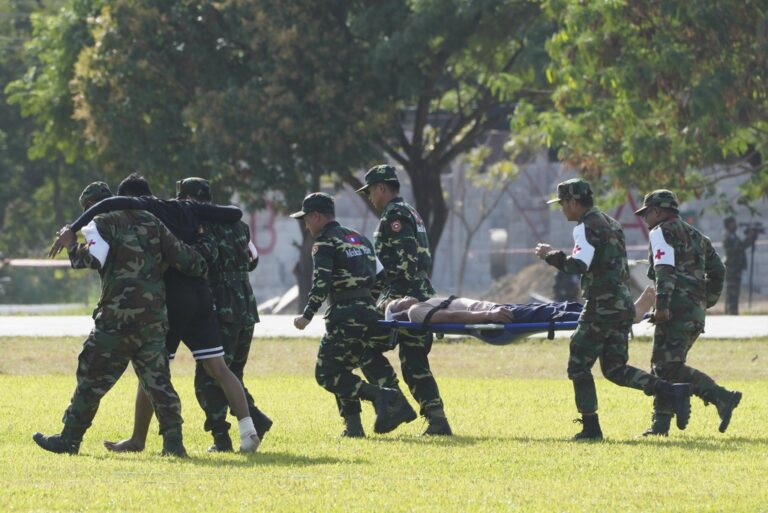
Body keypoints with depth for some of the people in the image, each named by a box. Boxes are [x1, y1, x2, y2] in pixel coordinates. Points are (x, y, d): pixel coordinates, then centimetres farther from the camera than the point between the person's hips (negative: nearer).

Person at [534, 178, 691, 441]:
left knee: (579, 365, 2)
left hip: (602, 306, -9)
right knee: (615, 368, 11)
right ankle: (673, 392, -4)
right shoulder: (611, 223, 19)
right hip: (623, 304, 9)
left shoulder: (586, 227, -11)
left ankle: (591, 427, 2)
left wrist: (552, 256, -10)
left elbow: (579, 265, -24)